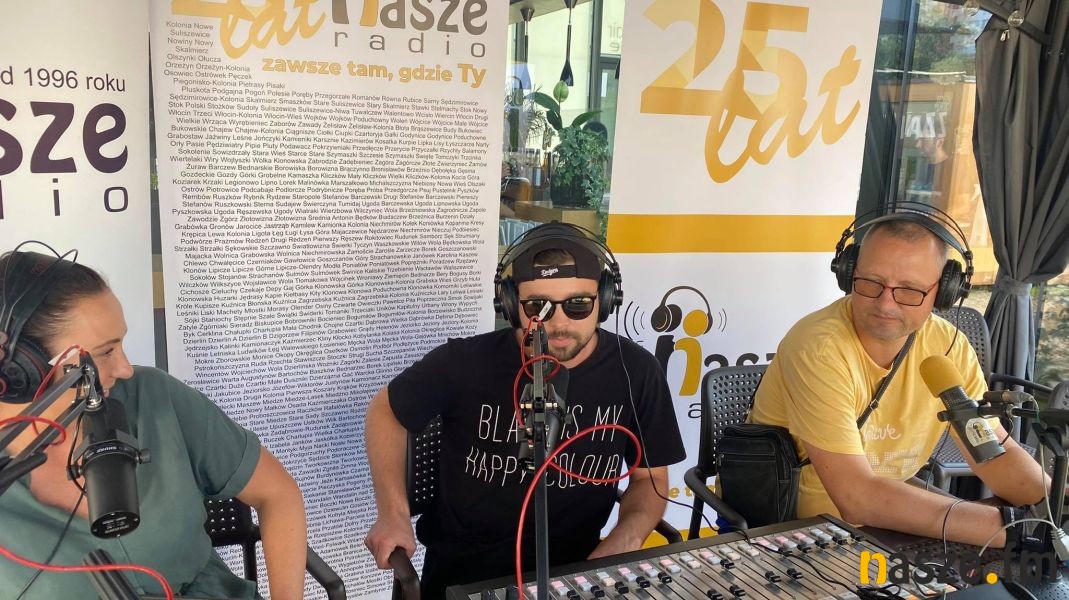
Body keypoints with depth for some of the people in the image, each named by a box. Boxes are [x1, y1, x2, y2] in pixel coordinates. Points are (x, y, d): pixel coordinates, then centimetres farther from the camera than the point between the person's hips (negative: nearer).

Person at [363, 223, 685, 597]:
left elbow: (650, 477, 4)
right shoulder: (465, 363, -16)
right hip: (464, 570, -2)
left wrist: (624, 542, -15)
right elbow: (386, 410, 3)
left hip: (575, 567, 2)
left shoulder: (635, 372, -10)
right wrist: (394, 514, -5)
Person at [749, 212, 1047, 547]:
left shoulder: (948, 346, -5)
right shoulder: (819, 349, -25)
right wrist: (1007, 526, -29)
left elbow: (995, 454, 2)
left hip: (885, 527, 6)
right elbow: (857, 497, -30)